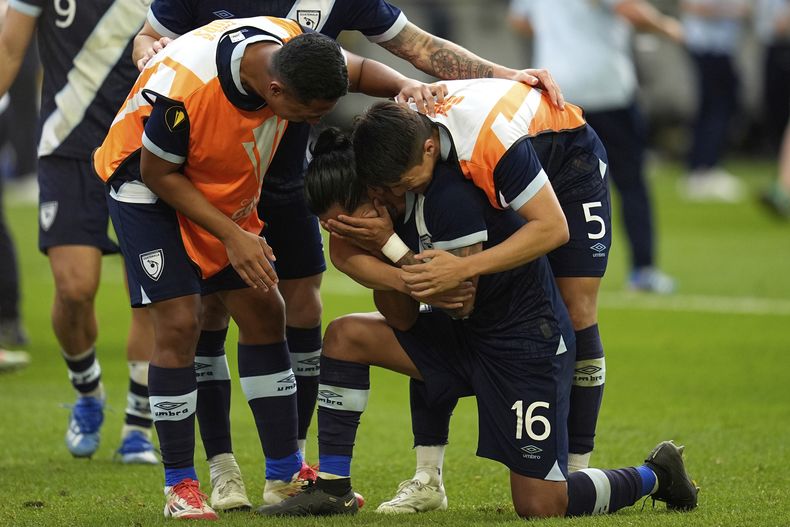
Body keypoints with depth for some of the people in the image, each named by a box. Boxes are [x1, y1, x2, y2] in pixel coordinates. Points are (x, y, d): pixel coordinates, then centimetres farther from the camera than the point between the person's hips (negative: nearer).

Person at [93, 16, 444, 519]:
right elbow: (158, 173, -23)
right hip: (148, 188, -7)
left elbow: (357, 69, 1)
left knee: (265, 315, 3)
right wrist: (233, 236, -24)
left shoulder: (292, 47, -21)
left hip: (226, 191, 7)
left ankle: (285, 476, 12)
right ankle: (180, 487, -3)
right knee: (179, 322, -15)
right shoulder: (185, 88, -39)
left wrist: (406, 86, -20)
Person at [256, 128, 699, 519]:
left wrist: (389, 243, -25)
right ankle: (333, 489, 2)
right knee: (346, 335, -3)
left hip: (529, 338, -9)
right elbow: (402, 318, 0)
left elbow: (459, 303, -24)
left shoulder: (450, 197, -26)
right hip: (464, 337, 9)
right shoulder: (391, 206, 0)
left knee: (539, 505, -10)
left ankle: (656, 474, 16)